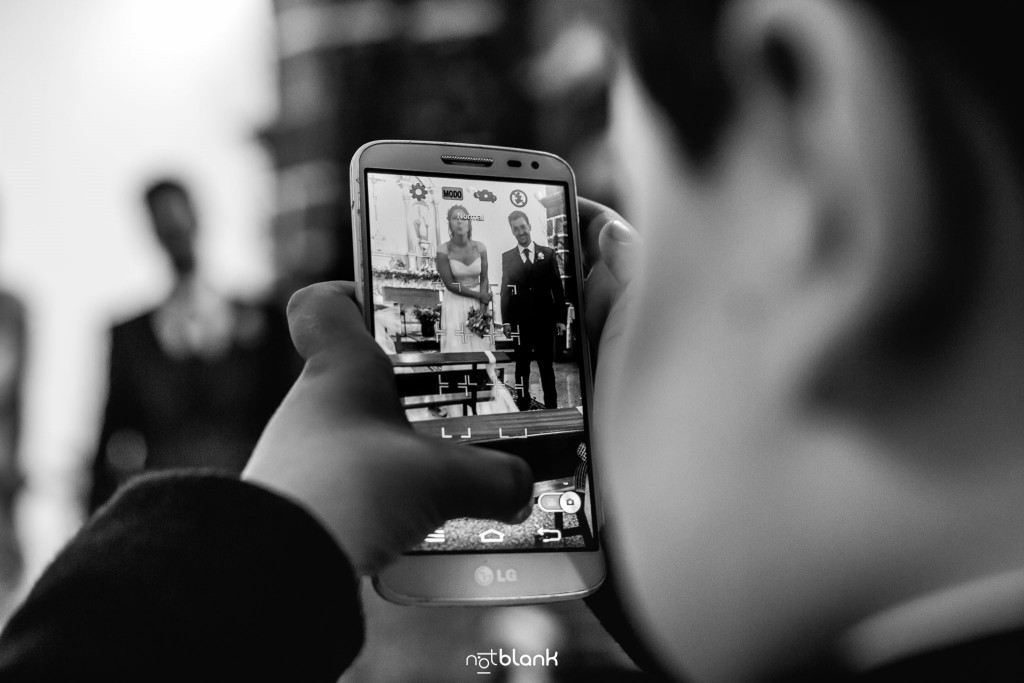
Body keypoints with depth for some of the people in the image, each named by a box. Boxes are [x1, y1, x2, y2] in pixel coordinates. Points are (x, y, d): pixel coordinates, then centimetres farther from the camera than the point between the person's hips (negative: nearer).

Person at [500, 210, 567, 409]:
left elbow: (557, 287, 5)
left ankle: (551, 406, 11)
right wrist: (505, 321, -1)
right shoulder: (507, 257, 5)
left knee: (547, 366, 4)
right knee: (521, 367, 6)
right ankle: (523, 406, 13)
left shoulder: (547, 254, 5)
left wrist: (560, 318, 0)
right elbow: (505, 290, 5)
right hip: (519, 323, 0)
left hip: (544, 320, 0)